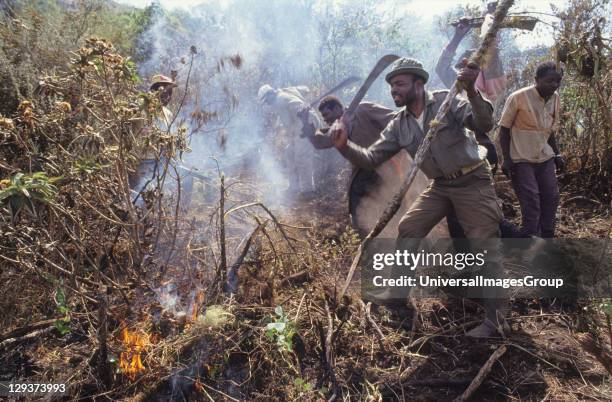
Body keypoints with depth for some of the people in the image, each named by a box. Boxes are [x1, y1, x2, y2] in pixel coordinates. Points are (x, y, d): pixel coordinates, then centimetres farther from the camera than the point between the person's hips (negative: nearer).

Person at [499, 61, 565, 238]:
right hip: (521, 160, -6)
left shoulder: (555, 99, 4)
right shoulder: (518, 97, -15)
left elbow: (550, 130, 16)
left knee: (551, 198, 7)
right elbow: (504, 130, -10)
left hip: (545, 158, 6)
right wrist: (507, 159, -15)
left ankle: (547, 237, 23)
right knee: (531, 203, -8)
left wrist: (557, 154, 9)